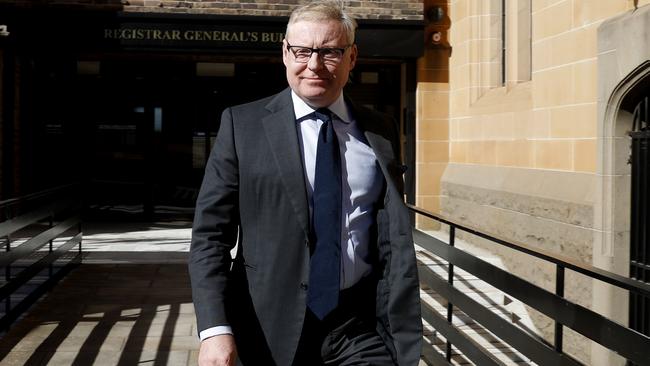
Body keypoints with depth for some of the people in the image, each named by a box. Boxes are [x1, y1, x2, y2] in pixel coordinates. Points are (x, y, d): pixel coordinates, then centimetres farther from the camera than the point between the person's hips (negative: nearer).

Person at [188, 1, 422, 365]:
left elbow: (395, 244, 1)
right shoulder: (243, 124, -2)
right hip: (271, 329, -1)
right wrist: (215, 328, -17)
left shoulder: (381, 133, 4)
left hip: (361, 331, 1)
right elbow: (211, 234, -5)